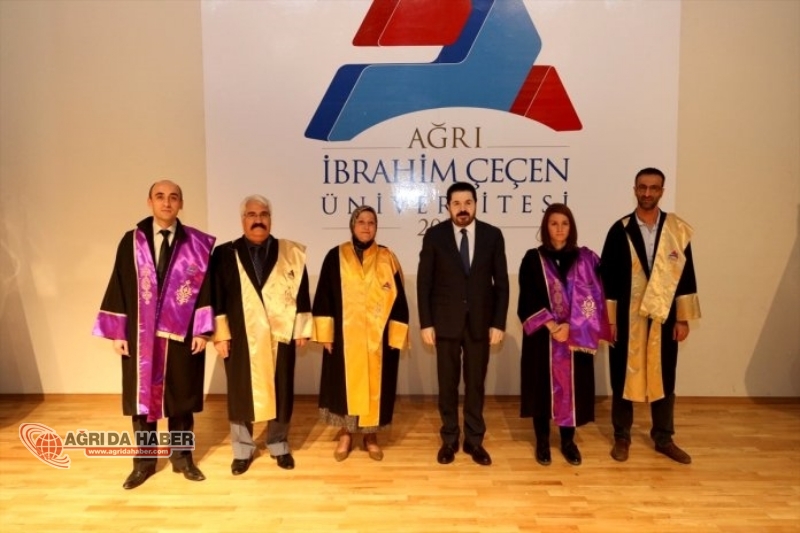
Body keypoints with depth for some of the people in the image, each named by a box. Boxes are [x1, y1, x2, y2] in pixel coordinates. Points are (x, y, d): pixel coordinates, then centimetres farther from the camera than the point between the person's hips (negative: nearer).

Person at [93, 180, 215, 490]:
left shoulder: (197, 243, 0)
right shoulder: (131, 242, 2)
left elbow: (205, 287, -2)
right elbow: (119, 286, 2)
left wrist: (202, 330, -8)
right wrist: (117, 331, -2)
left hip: (182, 334, -1)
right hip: (141, 334, 1)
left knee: (181, 396, 9)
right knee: (142, 396, 9)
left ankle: (182, 457, 25)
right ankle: (144, 462, 25)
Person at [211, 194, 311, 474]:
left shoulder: (291, 253, 3)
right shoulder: (224, 254, 1)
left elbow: (301, 293, 3)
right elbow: (216, 297, 0)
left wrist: (302, 330, 0)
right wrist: (220, 334, -4)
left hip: (280, 336, 1)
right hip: (241, 338, 0)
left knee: (280, 392, 9)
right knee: (241, 393, 9)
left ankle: (279, 446, 28)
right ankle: (242, 451, 25)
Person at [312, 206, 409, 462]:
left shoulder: (387, 259, 1)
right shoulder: (335, 257, 0)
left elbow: (398, 299, 1)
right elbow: (324, 297, 0)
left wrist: (397, 336, -4)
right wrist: (325, 334, -4)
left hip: (378, 337, 1)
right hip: (344, 337, 0)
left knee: (374, 384, 8)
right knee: (345, 383, 8)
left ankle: (371, 435, 26)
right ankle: (345, 434, 25)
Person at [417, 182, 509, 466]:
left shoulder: (493, 235, 0)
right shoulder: (434, 235, -3)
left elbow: (501, 282, 1)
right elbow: (424, 282, -2)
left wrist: (499, 323, -4)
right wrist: (426, 323, -7)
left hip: (480, 321, 1)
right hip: (446, 321, -1)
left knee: (476, 383, 11)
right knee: (448, 383, 9)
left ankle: (474, 440, 25)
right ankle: (449, 439, 25)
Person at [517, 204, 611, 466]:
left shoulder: (585, 259, 4)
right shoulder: (532, 258, 0)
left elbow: (590, 298, -4)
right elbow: (528, 300, -5)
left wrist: (569, 326, -16)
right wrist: (551, 326, -16)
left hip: (576, 336, 1)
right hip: (542, 335, -1)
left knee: (572, 386, 7)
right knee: (542, 386, 5)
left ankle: (568, 441, 24)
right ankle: (542, 442, 19)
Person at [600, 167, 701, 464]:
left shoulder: (678, 229, 2)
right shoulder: (620, 230, -3)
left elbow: (686, 274, 3)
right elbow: (607, 276, -3)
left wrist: (683, 318, 0)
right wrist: (609, 319, -6)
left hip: (664, 317, 2)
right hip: (628, 317, -1)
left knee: (664, 378, 11)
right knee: (624, 376, 7)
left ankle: (663, 439, 27)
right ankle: (621, 437, 22)